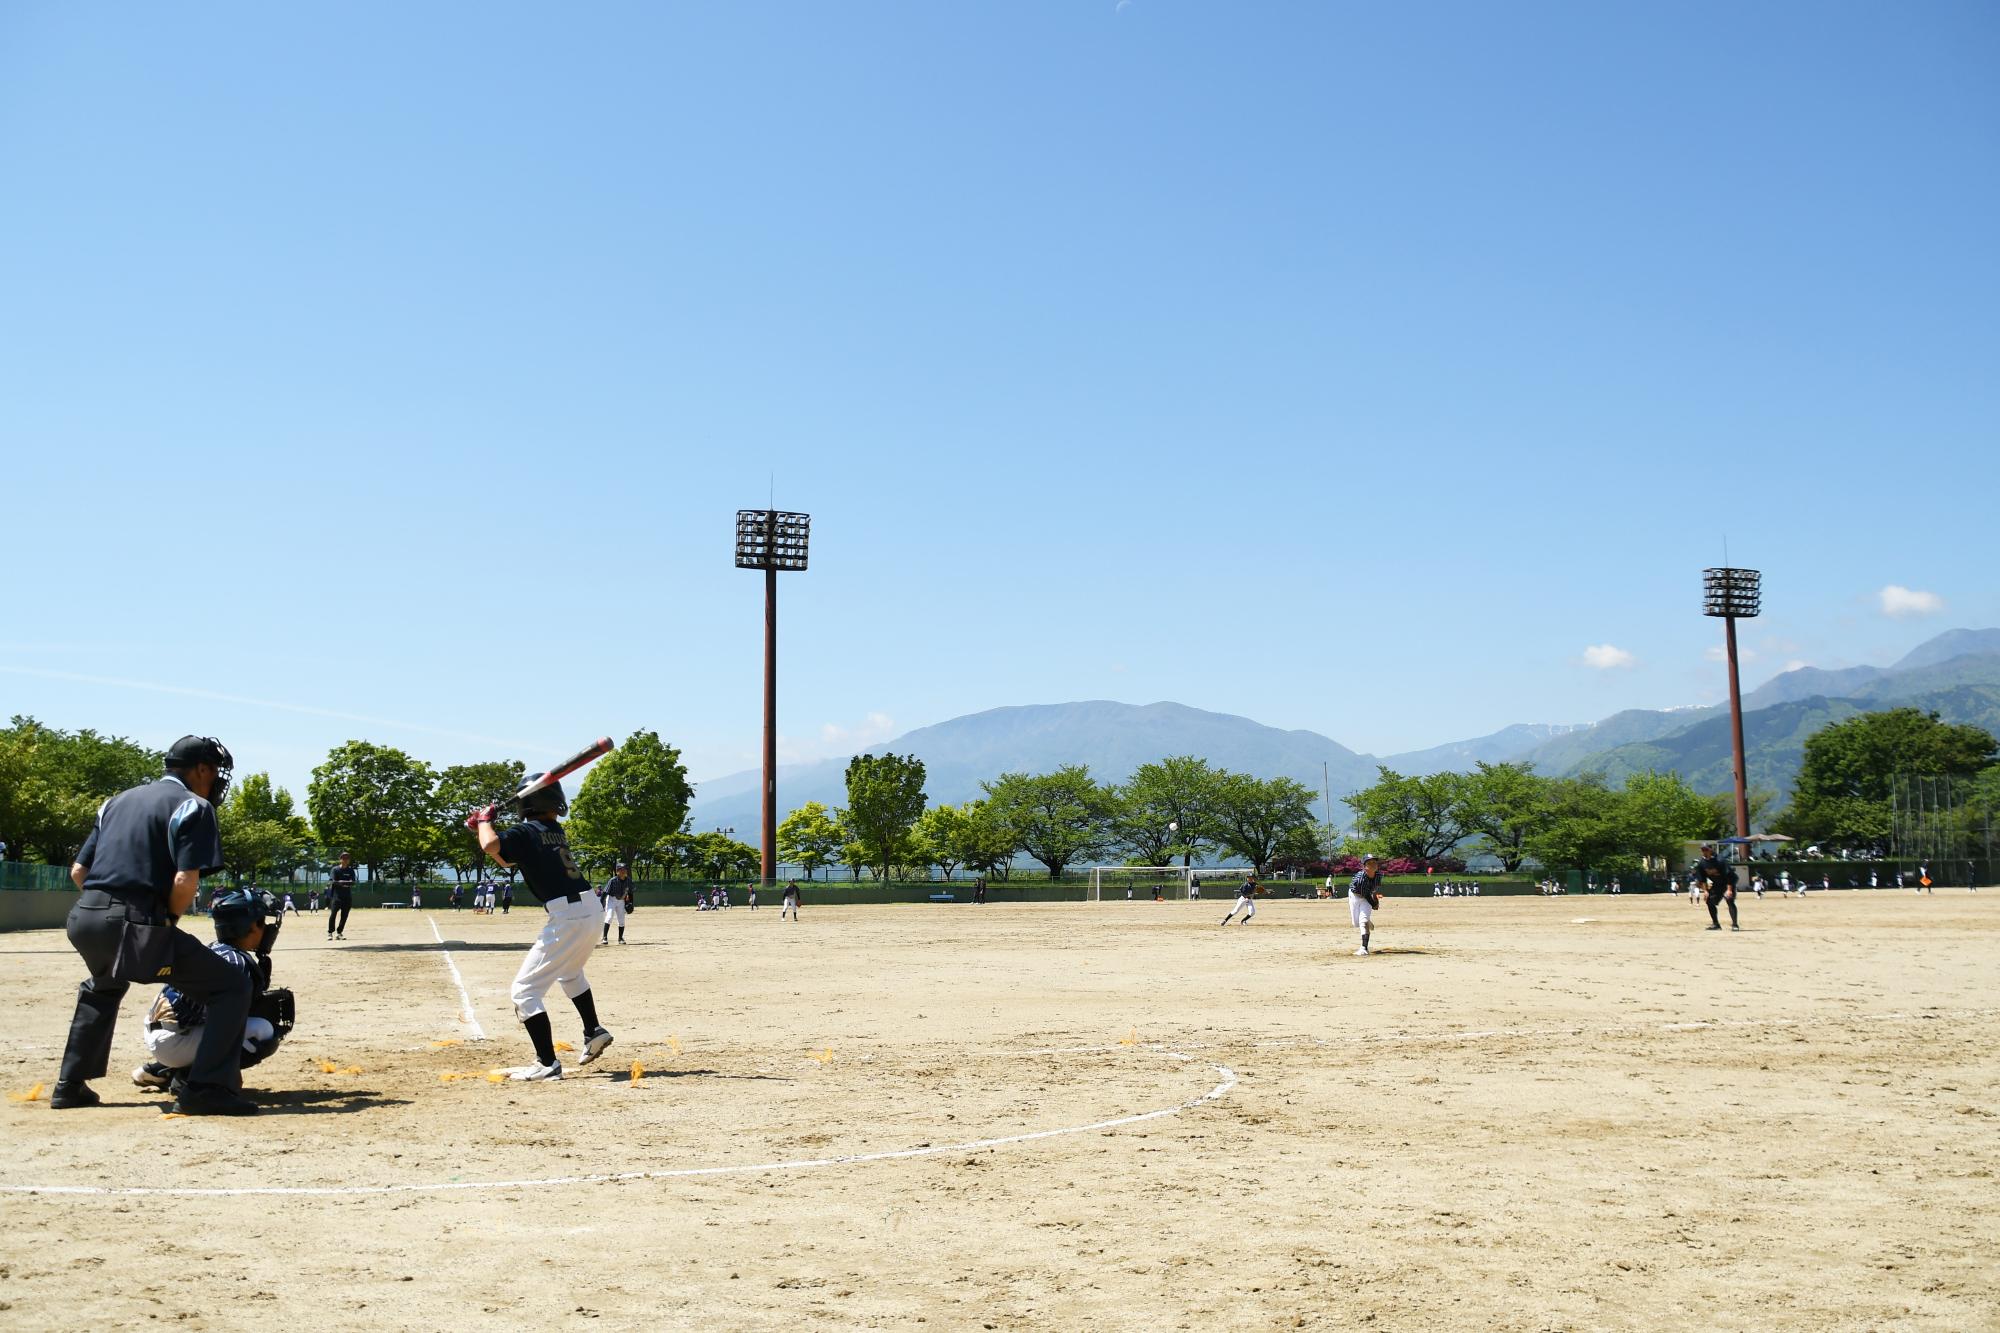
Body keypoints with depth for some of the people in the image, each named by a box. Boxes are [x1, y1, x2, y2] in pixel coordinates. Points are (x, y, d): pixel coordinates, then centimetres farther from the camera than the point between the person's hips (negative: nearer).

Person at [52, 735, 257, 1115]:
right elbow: (185, 882, -13)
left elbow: (78, 872, 20)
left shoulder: (118, 801, 23)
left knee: (103, 987, 40)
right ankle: (204, 1090, -10)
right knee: (232, 986, 1)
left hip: (84, 919, 8)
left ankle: (70, 1086, 37)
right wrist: (167, 920, 4)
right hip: (138, 926, -8)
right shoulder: (193, 806, 0)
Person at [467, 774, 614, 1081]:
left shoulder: (525, 832, -7)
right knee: (569, 972, 36)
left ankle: (547, 1064, -6)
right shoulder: (556, 831, 16)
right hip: (590, 909, 8)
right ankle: (594, 1033, 43)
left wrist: (484, 820, -5)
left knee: (525, 989, -2)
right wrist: (481, 826, 21)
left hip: (566, 917, -8)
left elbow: (491, 845, -26)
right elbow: (508, 860, 26)